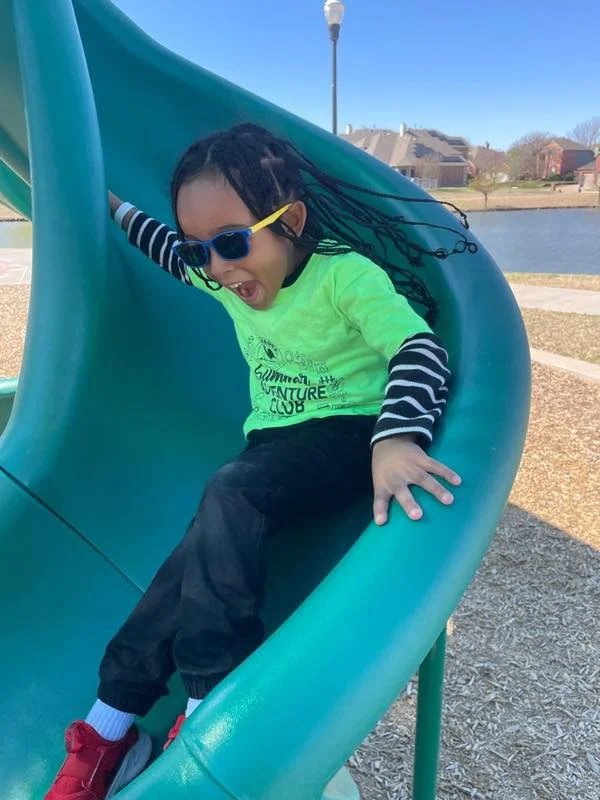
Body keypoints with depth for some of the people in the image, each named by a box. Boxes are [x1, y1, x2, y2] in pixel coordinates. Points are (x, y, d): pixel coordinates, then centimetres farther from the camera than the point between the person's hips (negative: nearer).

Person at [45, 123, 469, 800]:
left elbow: (421, 348, -28)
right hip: (273, 442, 6)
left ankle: (209, 711, -23)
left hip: (349, 433, -6)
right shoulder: (225, 275, 5)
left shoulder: (347, 274, -17)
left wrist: (395, 438, -45)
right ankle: (110, 730, -8)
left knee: (229, 495, -32)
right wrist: (124, 214, 36)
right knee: (209, 547, -16)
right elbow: (178, 257, 28)